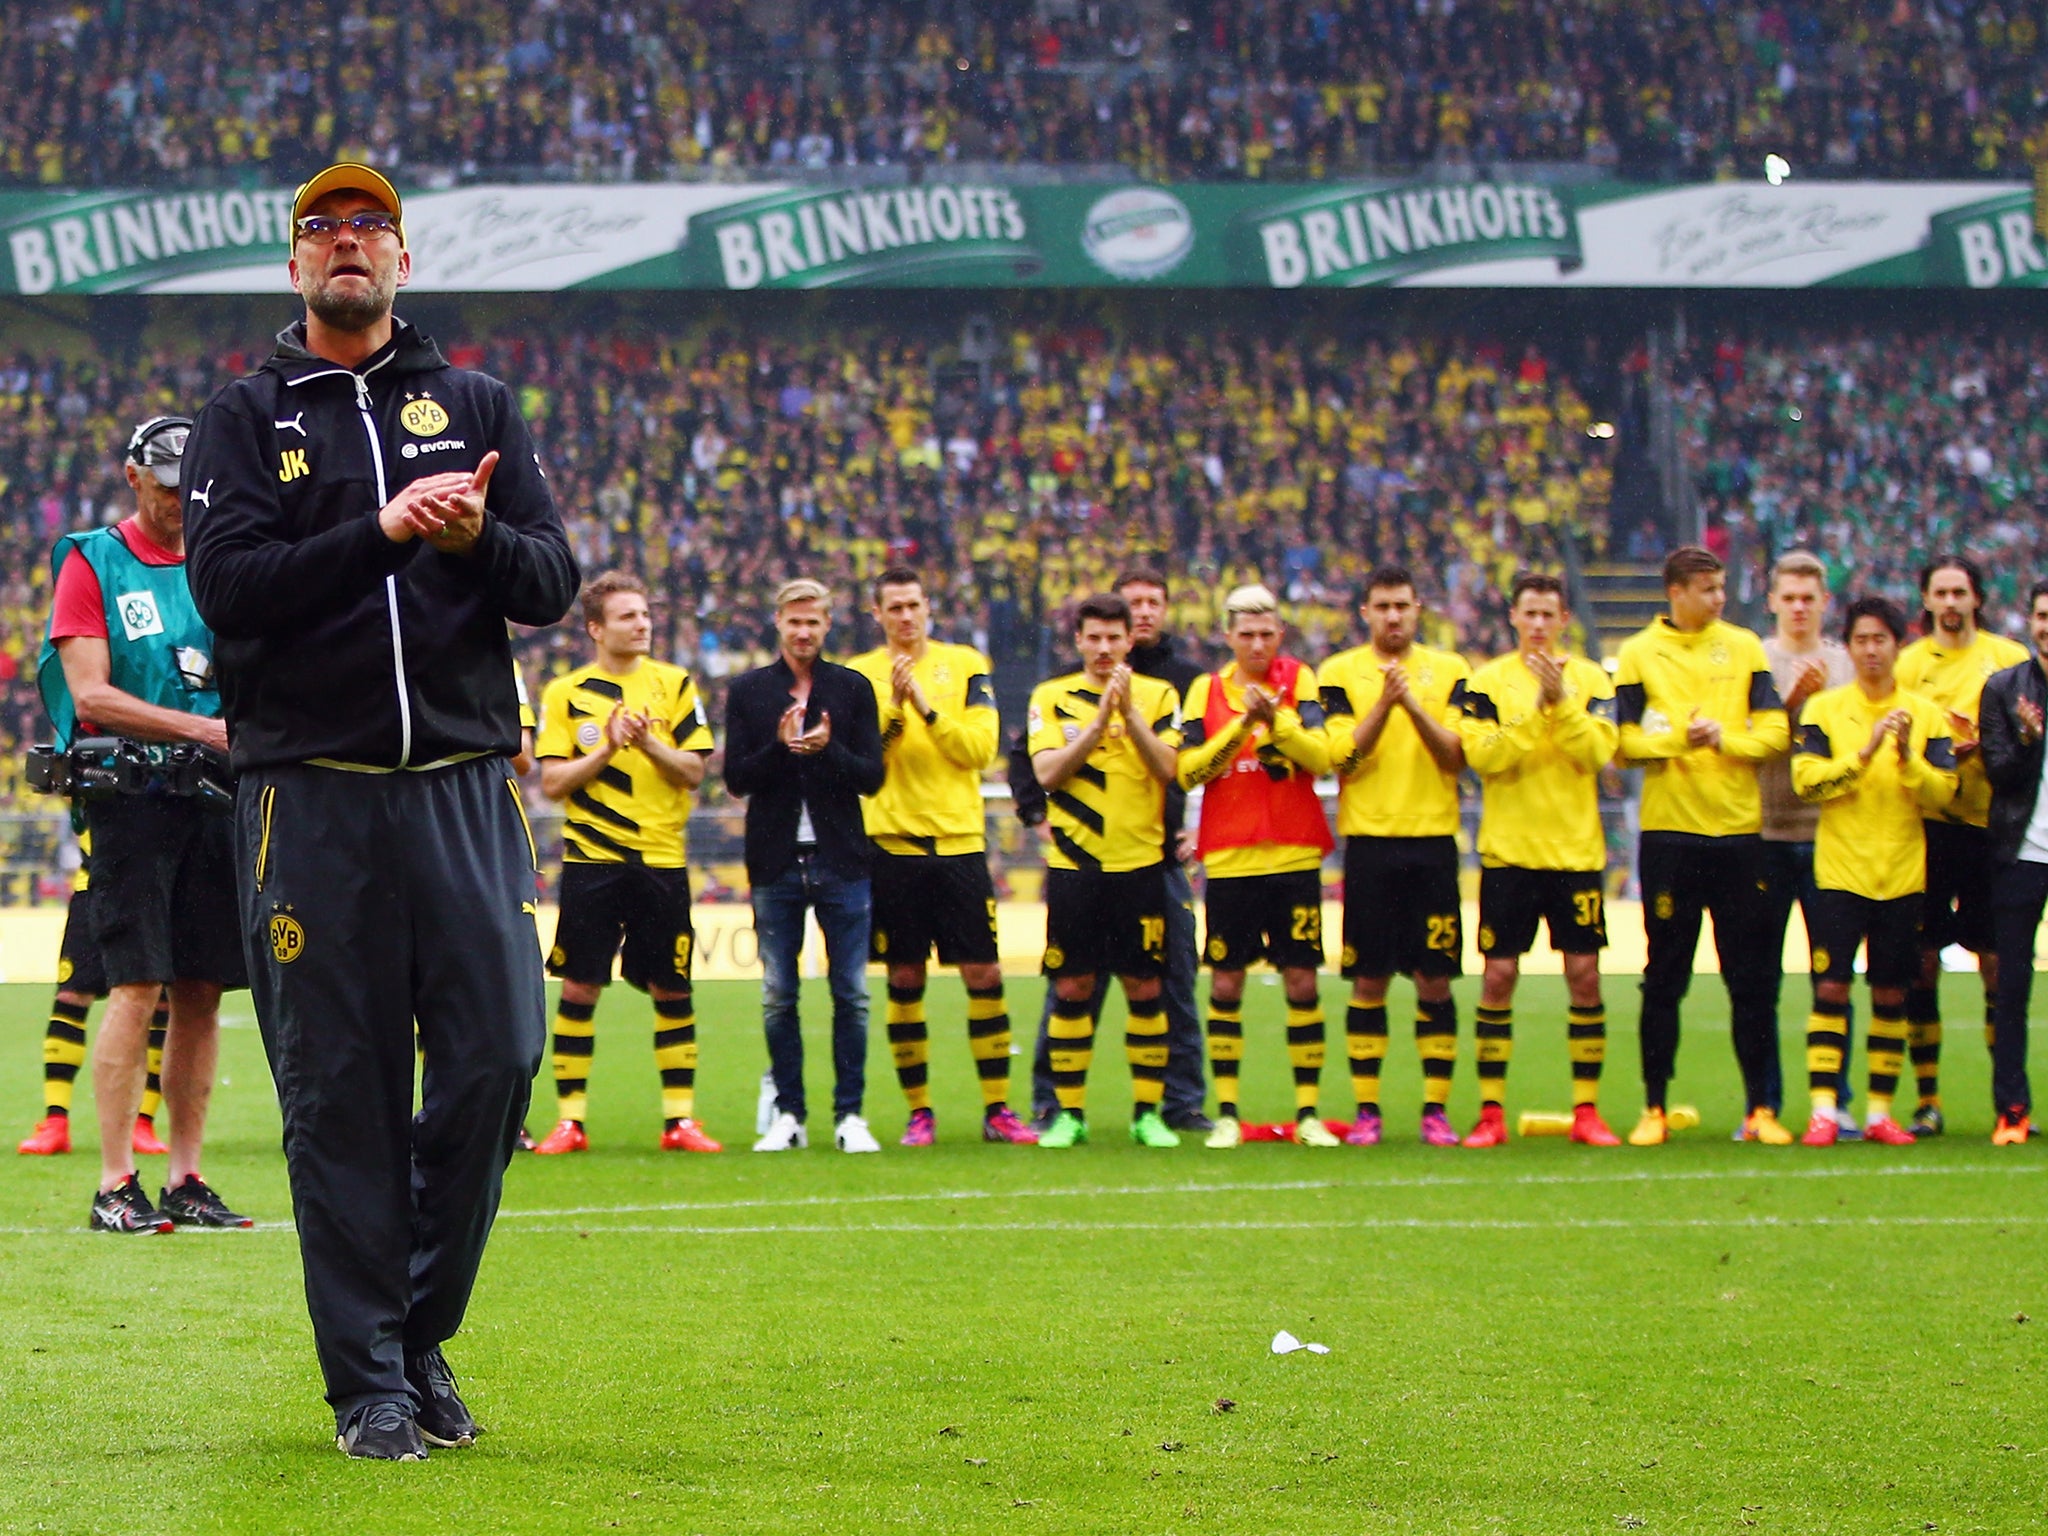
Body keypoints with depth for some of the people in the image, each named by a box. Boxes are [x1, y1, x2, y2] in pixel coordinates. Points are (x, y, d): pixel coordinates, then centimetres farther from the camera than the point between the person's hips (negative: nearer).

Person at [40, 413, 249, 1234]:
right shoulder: (92, 564, 1)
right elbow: (91, 696, -7)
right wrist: (200, 727, -16)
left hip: (217, 795, 5)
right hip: (131, 791, -5)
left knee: (203, 989, 3)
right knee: (138, 986, -10)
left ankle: (185, 1179, 9)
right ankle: (115, 1185, -8)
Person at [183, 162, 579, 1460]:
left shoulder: (479, 409, 16)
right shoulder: (247, 420, 9)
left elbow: (555, 581, 6)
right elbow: (228, 584, -7)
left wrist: (478, 538, -16)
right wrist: (385, 533, -19)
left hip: (466, 790, 2)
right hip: (312, 797, -2)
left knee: (497, 1056, -6)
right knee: (339, 1093, -2)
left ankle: (423, 1331, 13)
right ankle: (370, 1383, 5)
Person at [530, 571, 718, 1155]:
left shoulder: (675, 685, 6)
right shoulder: (566, 693, 4)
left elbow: (693, 773, 1)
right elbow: (551, 781, -3)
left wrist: (648, 742, -14)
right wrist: (608, 747, -14)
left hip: (662, 860, 1)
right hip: (591, 860, -1)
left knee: (671, 989, 3)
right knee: (579, 987, -3)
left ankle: (680, 1118, 10)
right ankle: (569, 1120, 2)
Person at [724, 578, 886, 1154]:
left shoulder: (852, 689, 6)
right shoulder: (748, 690, 6)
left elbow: (872, 776, 1)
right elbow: (736, 778, 1)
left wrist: (828, 750, -17)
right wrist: (781, 747, -16)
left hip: (841, 861, 0)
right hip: (775, 862, 0)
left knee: (852, 995, -1)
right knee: (778, 997, 3)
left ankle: (850, 1116, 5)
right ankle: (788, 1115, 10)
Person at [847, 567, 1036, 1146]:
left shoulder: (965, 664, 7)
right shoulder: (859, 674, 5)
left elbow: (981, 748, -3)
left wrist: (927, 707, -13)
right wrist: (894, 707, -18)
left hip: (958, 841, 1)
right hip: (892, 845, -1)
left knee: (983, 975, -2)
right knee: (904, 982, 1)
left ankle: (997, 1109, 5)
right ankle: (919, 1112, 8)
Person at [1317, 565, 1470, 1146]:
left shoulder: (1449, 670, 7)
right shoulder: (1340, 673, 4)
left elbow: (1456, 756, -3)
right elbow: (1341, 759, -6)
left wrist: (1413, 705, -17)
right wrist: (1384, 705, -18)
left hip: (1433, 841, 1)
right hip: (1369, 841, -1)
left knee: (1435, 979, 0)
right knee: (1368, 979, 0)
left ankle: (1436, 1108, 5)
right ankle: (1366, 1109, 6)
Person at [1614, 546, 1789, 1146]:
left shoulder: (1744, 647, 8)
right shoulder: (1638, 654, 4)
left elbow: (1774, 731, 2)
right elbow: (1624, 743, -2)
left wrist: (1724, 739, -15)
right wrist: (1680, 739, -17)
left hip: (1740, 830, 1)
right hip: (1669, 831, -1)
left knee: (1753, 978, 1)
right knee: (1664, 978, 2)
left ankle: (1759, 1106, 8)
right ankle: (1654, 1108, 8)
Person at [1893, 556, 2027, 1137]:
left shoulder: (2008, 658, 7)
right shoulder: (1909, 663, 8)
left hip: (1987, 822, 0)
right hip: (1925, 823, 0)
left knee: (1996, 960, 0)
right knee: (1921, 962, -1)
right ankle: (1927, 1100, 4)